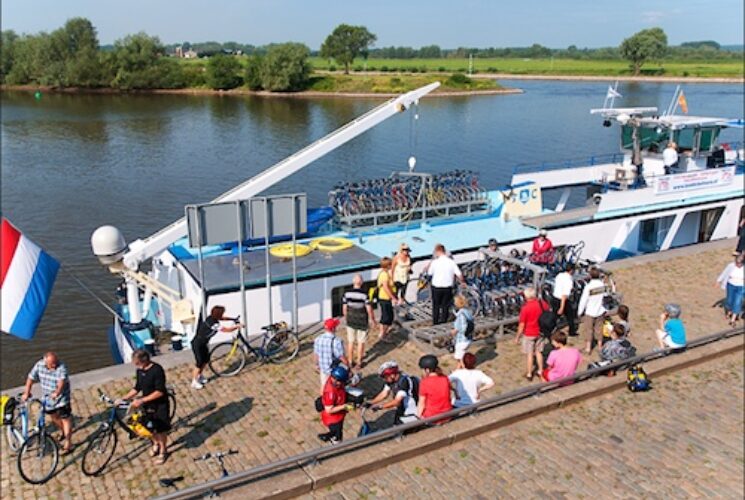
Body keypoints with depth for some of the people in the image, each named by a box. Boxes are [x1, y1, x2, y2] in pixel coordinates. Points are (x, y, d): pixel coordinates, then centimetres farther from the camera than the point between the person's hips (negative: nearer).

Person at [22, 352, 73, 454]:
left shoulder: (61, 367, -25)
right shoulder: (39, 365, -9)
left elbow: (62, 381, -39)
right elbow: (31, 378, 2)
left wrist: (57, 392, -54)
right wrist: (26, 392, 0)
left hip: (62, 398, -6)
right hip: (48, 398, 6)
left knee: (65, 418, -3)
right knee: (54, 417, 21)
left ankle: (68, 443, 5)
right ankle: (64, 433, 46)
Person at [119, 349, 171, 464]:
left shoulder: (157, 370, -26)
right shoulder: (140, 370, -4)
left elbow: (159, 392, -27)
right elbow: (137, 388, 7)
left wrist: (141, 400, -29)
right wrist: (123, 398, -4)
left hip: (160, 405, -6)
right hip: (147, 405, 6)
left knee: (161, 430, 10)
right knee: (149, 428, 19)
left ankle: (163, 451, 32)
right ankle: (156, 444, 47)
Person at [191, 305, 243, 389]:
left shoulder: (212, 317, -7)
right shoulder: (214, 324, -32)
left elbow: (223, 318, 11)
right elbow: (227, 329, -26)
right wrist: (237, 326, -14)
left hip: (203, 343, 9)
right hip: (198, 344, -9)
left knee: (206, 360, 19)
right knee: (199, 363, 1)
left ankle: (199, 375, 39)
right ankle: (194, 382, 16)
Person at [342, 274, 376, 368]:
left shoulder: (347, 294, -12)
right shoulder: (364, 295, -21)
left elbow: (344, 308, -5)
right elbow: (369, 310, -16)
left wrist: (346, 318, 13)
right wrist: (372, 320, 0)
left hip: (350, 321, 3)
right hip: (362, 322, -2)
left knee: (351, 342, 16)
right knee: (361, 342, 13)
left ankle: (350, 361, 25)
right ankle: (359, 362, 20)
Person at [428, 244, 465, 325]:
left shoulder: (435, 262, -13)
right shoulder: (451, 262, -8)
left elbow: (429, 273, 1)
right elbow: (459, 274, -6)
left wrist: (430, 263, 14)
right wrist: (463, 282, 12)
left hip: (436, 287, -1)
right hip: (448, 287, 1)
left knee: (436, 305, 14)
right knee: (445, 305, 15)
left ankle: (435, 321, 20)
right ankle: (444, 321, 20)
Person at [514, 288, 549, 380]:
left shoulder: (525, 308, -23)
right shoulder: (542, 303, -9)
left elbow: (522, 324, -19)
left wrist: (517, 337, -7)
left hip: (528, 334, -4)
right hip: (540, 332, 5)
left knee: (529, 354, 9)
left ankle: (529, 374, 19)